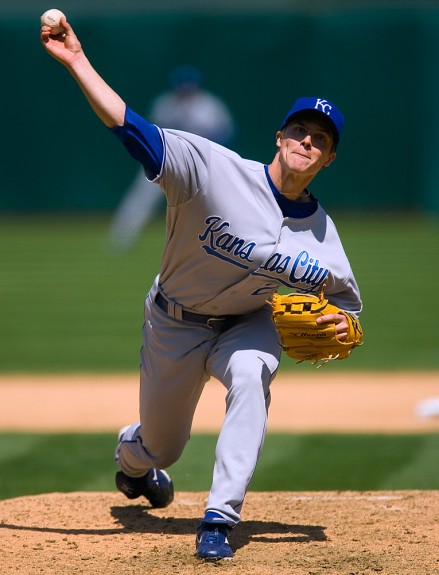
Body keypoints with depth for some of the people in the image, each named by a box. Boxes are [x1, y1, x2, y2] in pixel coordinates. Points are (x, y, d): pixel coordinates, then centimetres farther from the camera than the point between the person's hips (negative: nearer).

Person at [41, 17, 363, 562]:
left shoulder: (321, 232, -14)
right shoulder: (215, 169, -26)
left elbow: (345, 295, 3)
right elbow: (131, 128, -32)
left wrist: (342, 323, -21)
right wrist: (77, 62, -41)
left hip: (246, 324, 1)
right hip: (175, 326, -1)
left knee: (249, 374, -35)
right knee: (160, 449, 12)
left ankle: (220, 518, -30)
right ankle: (130, 456, 55)